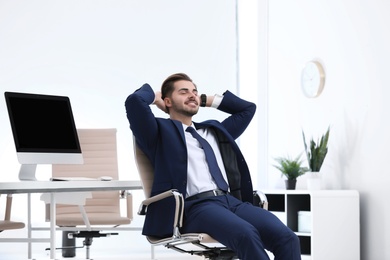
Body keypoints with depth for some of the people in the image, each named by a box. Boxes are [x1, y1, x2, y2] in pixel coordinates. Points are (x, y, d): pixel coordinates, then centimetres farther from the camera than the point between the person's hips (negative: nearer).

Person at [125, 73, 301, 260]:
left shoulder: (214, 130, 33)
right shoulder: (161, 130, 14)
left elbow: (247, 108, 44)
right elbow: (134, 101, -3)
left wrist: (205, 100, 37)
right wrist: (154, 95, 20)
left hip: (231, 201, 7)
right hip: (195, 207, -6)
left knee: (286, 238, -22)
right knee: (246, 235, -37)